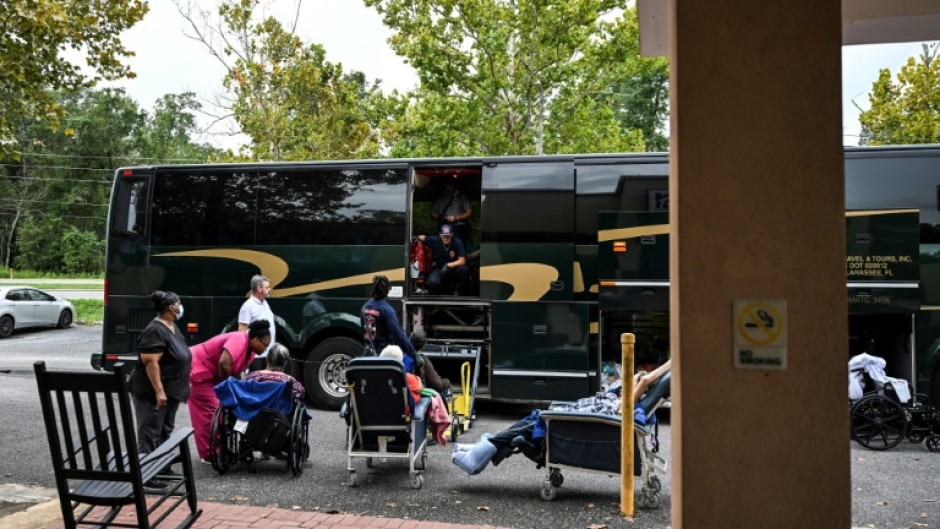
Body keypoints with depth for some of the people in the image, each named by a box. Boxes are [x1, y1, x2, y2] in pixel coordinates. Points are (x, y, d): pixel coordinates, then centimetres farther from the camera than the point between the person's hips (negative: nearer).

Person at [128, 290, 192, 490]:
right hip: (152, 392, -10)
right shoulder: (155, 331, -21)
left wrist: (185, 382, 21)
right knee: (150, 433, -4)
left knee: (165, 431, 17)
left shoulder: (172, 327, 10)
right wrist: (159, 391, -28)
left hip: (171, 390, 10)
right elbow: (151, 362, -26)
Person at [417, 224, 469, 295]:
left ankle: (457, 291, -8)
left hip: (454, 268, 0)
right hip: (439, 269, 0)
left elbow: (462, 261, -18)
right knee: (432, 282, -31)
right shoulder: (435, 241, -12)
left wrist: (448, 265, -29)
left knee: (463, 269, -33)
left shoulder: (457, 242, -16)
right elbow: (421, 237, 3)